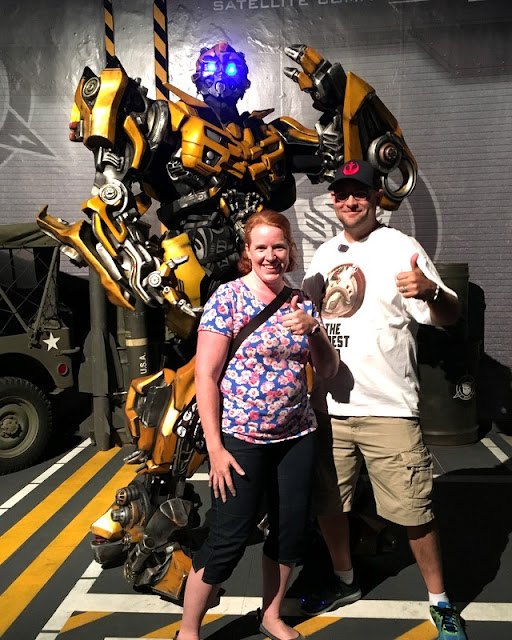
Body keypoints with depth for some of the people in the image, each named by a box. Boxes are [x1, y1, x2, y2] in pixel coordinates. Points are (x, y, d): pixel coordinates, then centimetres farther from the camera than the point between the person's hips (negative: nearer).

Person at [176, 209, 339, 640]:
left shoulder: (301, 301, 6)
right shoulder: (228, 298, -10)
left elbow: (329, 370, 7)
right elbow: (205, 375, -11)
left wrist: (312, 330, -13)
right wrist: (215, 446, -14)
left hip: (296, 436, 6)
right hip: (241, 439, -5)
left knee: (291, 529, 14)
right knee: (229, 537, 1)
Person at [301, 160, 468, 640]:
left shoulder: (400, 247, -5)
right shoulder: (324, 254, 14)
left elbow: (449, 316, -12)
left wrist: (430, 291, -33)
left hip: (387, 407, -5)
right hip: (327, 406, 6)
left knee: (413, 511, 3)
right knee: (327, 503, 17)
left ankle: (439, 601, 27)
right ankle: (344, 582, 41)